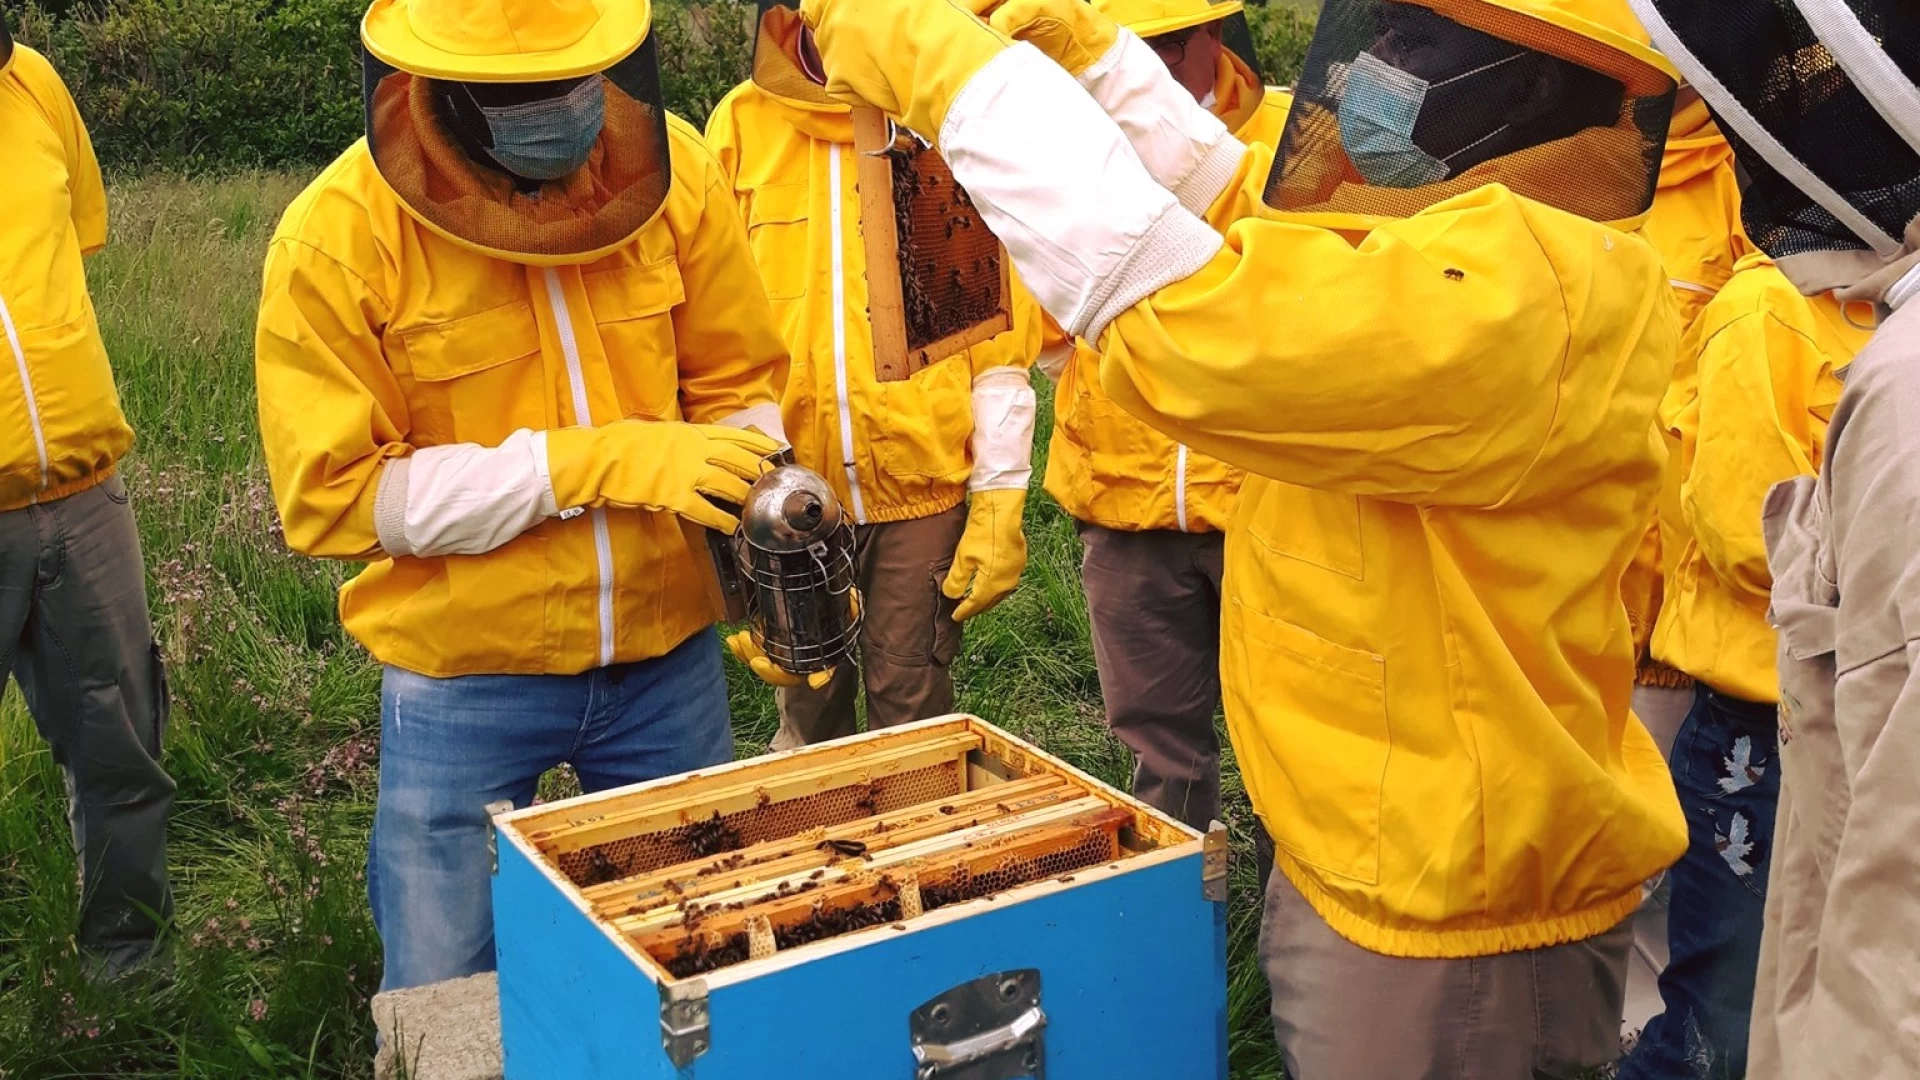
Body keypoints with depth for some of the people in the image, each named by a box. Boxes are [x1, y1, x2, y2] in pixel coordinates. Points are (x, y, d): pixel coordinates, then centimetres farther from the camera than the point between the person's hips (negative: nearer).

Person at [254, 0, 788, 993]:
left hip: (669, 659, 3)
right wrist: (589, 463, -24)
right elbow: (337, 494, -16)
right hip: (464, 687, -2)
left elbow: (737, 384, 2)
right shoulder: (337, 236, -16)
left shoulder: (668, 167, -8)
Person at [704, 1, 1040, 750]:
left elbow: (1000, 331, -1)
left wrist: (1000, 498, -4)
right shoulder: (741, 127, 2)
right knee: (809, 712, 13)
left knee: (914, 712, 6)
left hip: (925, 484, -1)